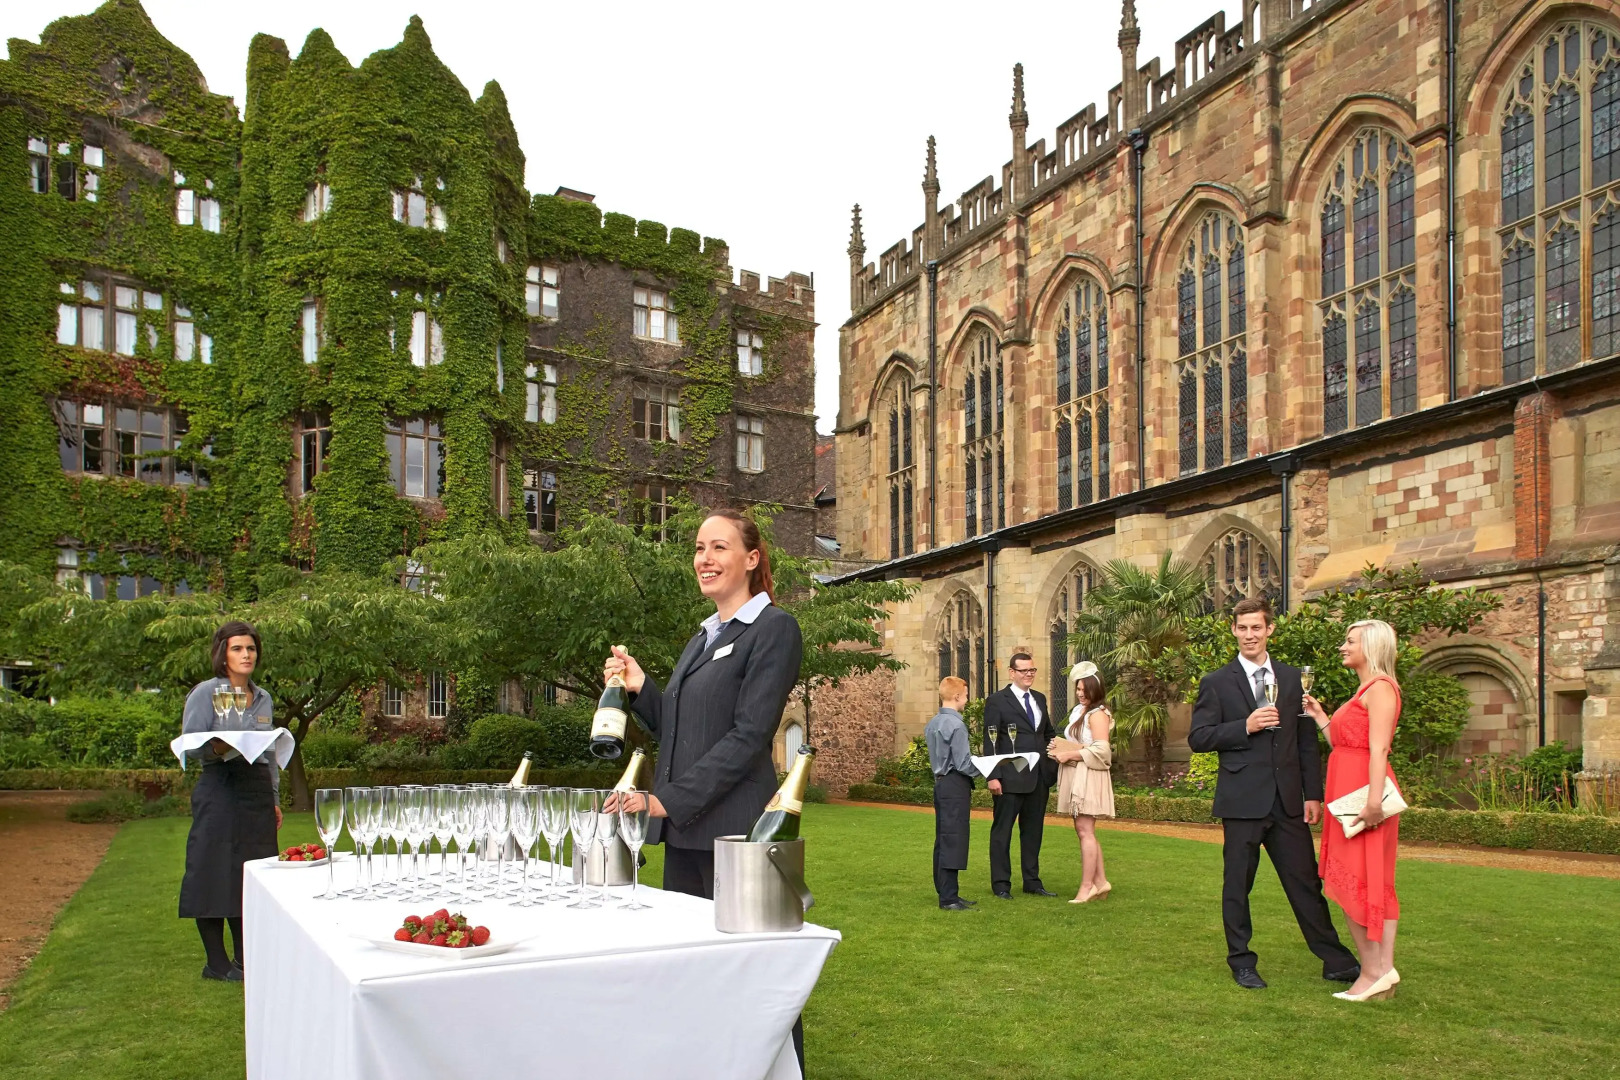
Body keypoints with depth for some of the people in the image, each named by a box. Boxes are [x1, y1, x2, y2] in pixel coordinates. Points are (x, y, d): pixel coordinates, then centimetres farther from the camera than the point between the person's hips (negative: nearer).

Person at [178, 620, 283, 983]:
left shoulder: (262, 698, 16)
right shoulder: (206, 693, -2)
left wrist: (274, 799, 20)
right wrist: (218, 748, -28)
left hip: (257, 793, 6)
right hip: (219, 792, -6)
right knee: (215, 874, -4)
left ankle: (246, 958, 16)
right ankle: (217, 962, 6)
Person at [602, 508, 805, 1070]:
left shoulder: (774, 629, -7)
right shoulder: (702, 638, 18)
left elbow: (749, 735, -15)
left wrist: (668, 799, -18)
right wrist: (640, 688, 3)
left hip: (736, 830, -8)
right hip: (684, 831, 8)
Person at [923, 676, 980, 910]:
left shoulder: (932, 724, 11)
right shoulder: (955, 725, -16)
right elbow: (963, 764, -18)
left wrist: (977, 762, 18)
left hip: (940, 783, 9)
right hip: (956, 786, -9)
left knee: (942, 840, 12)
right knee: (953, 840, -6)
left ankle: (945, 892, 19)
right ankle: (949, 898, -3)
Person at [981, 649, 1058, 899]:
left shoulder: (1040, 699, 13)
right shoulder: (997, 701, -6)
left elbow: (1049, 735, 20)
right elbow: (990, 741, -9)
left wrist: (1055, 765, 6)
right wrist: (993, 776, -16)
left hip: (1039, 776, 6)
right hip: (1010, 777, -6)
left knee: (1033, 830, 13)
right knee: (1002, 830, 4)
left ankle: (1032, 881, 23)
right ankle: (1001, 884, 11)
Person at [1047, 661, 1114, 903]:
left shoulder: (1098, 714, -11)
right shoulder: (1078, 711, 17)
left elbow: (1100, 750, -19)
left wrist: (1069, 754, -16)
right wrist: (1060, 748, 6)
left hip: (1088, 777, -10)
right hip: (1075, 776, 10)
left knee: (1085, 831, -8)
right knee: (1084, 831, 12)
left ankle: (1087, 886, -5)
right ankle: (1100, 881, 18)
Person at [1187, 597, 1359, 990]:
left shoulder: (1292, 678, 10)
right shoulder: (1216, 683, 0)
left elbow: (1307, 740, 11)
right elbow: (1197, 738, -5)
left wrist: (1313, 793, 5)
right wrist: (1245, 726, -17)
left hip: (1288, 800, 3)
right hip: (1242, 800, -2)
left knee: (1306, 881, 7)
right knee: (1238, 884, 5)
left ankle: (1336, 961, 18)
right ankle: (1241, 963, 18)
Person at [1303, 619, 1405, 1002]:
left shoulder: (1380, 687, -9)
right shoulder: (1363, 691, 20)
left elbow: (1378, 748, -20)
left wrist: (1374, 799, -27)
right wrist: (1320, 717, 18)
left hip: (1363, 794, -10)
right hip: (1349, 793, 10)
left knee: (1355, 882, -6)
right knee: (1373, 884, 9)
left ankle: (1374, 971, -1)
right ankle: (1383, 970, 12)